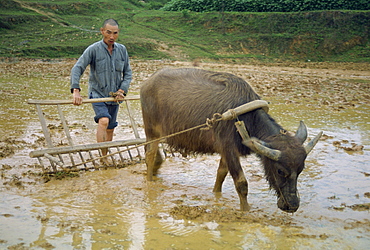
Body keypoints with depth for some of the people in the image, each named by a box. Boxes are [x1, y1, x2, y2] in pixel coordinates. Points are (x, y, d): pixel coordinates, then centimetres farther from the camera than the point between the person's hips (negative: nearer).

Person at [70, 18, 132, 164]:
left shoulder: (122, 50, 2)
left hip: (114, 96, 5)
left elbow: (128, 73, 8)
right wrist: (76, 91, -30)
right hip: (97, 93, -5)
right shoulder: (93, 49, -11)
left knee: (110, 129, 12)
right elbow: (77, 69, -17)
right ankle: (102, 157, -23)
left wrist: (122, 90, -8)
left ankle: (106, 157, 29)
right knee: (103, 121, -27)